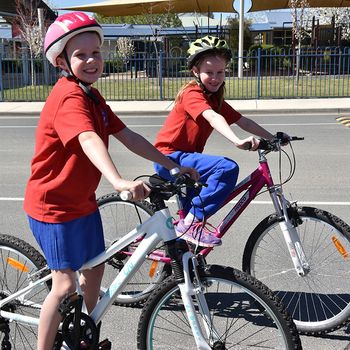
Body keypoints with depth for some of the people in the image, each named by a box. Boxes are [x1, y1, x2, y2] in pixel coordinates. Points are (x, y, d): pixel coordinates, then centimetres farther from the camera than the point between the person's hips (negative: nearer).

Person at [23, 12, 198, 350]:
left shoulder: (92, 96, 7)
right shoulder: (68, 97, -23)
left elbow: (127, 136, 5)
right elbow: (89, 140, -42)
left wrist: (173, 166, 0)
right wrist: (119, 181, -58)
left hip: (82, 202, 9)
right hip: (54, 206, -9)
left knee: (94, 269, 17)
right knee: (65, 285, -5)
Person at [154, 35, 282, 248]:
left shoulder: (216, 99, 11)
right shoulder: (192, 93, -16)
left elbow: (243, 121, 8)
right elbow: (213, 118, -35)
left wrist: (272, 138, -1)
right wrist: (238, 141, -49)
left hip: (185, 156, 10)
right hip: (170, 158, -9)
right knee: (228, 168, -27)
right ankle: (192, 222, -22)